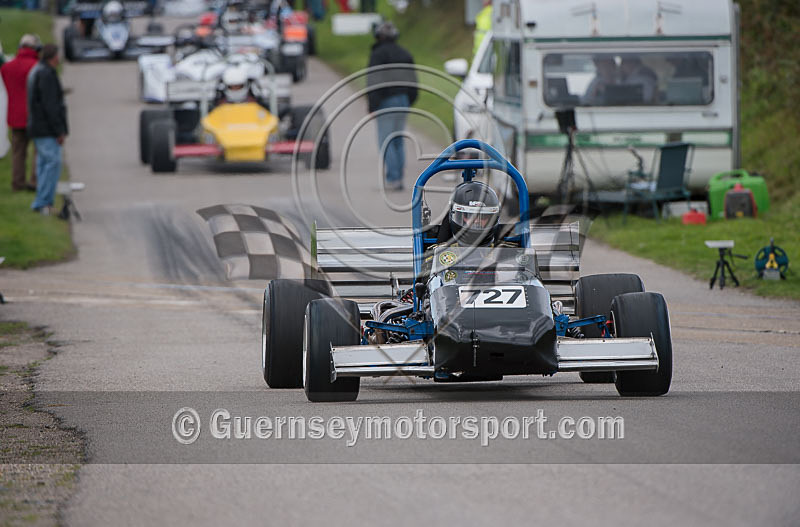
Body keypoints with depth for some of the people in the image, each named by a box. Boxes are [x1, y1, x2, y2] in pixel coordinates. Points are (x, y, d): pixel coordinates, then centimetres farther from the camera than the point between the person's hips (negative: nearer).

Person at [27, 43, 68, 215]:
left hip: (37, 127, 10)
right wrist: (59, 131, -18)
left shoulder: (35, 72, 17)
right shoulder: (47, 74, -15)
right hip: (47, 128, -10)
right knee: (53, 163, -12)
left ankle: (43, 203, 10)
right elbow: (50, 105, -20)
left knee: (44, 163, 11)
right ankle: (42, 203, -15)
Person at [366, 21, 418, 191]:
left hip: (386, 101, -7)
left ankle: (393, 178, -14)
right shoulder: (405, 55, 14)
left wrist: (372, 106, -13)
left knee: (385, 142, -5)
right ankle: (398, 178, 11)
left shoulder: (377, 55, -8)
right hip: (403, 101, 7)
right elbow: (413, 82, 17)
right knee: (398, 141, 13)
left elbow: (374, 82, -15)